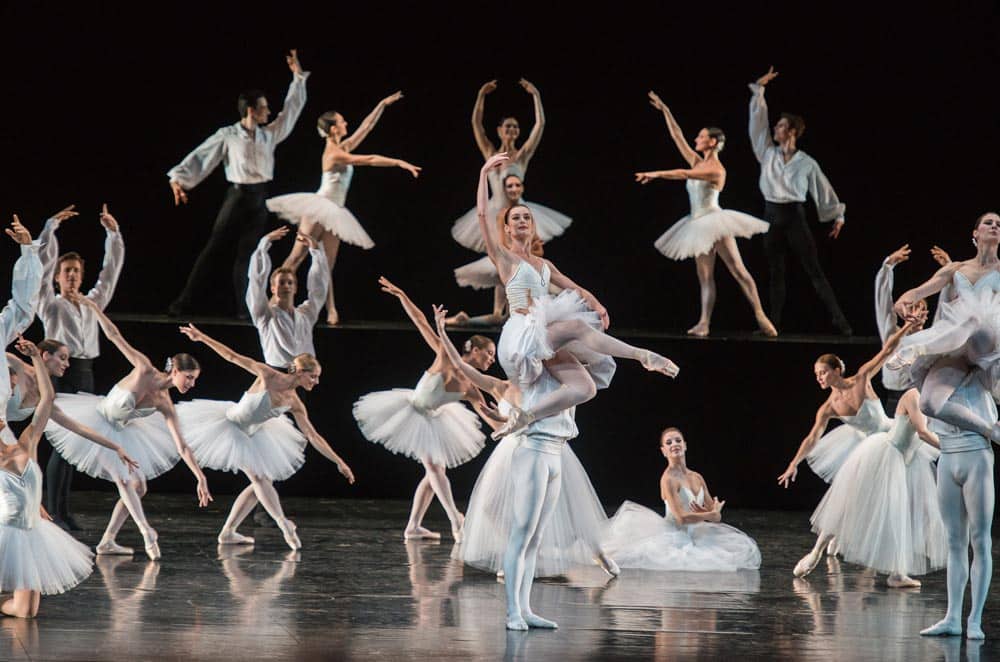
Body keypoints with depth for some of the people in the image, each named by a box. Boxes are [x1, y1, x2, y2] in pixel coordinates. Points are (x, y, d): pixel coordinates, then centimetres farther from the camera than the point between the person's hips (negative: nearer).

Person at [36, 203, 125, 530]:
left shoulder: (92, 303, 19)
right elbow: (43, 263, -2)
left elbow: (111, 270, 18)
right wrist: (52, 226, -7)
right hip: (61, 374, -5)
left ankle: (63, 510, 7)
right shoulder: (51, 304, 6)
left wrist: (113, 233, 11)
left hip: (85, 375, 5)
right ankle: (52, 512, -10)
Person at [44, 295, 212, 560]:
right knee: (123, 478, -16)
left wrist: (200, 478, -16)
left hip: (120, 433, 6)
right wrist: (92, 307, -22)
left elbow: (182, 447, -9)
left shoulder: (165, 405, -10)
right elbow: (114, 336, -19)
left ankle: (107, 541, 9)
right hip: (98, 423, -6)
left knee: (138, 488, 3)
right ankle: (146, 531, -20)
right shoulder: (144, 369, -22)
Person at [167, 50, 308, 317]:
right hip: (238, 195, -5)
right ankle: (184, 302, -3)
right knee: (214, 249, -5)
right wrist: (179, 179, -14)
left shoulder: (269, 134, 11)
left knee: (247, 253, 3)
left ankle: (243, 306, 2)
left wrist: (298, 77, 16)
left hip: (259, 199, 5)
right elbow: (201, 156, -5)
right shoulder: (228, 136, -4)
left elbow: (292, 109, 18)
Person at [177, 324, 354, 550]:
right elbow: (233, 357, -18)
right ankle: (284, 524, -14)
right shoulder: (268, 376, -23)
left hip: (250, 435, 7)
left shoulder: (295, 404, -7)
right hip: (231, 427, -7)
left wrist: (339, 462, -6)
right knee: (259, 477, -13)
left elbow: (313, 436, -3)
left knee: (263, 482, 6)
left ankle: (228, 532, 12)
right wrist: (201, 337, -18)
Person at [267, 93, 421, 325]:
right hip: (319, 209, -9)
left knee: (327, 266, 3)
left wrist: (382, 105, 16)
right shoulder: (334, 154, -16)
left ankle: (331, 312, -2)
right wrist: (400, 163, -24)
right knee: (297, 257, -8)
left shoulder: (343, 148, 10)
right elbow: (370, 160, -21)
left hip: (333, 214, 9)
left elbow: (366, 127, 16)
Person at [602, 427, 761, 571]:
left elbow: (716, 517, 9)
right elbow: (682, 517, -21)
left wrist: (704, 513, -15)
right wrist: (710, 514, -8)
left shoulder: (697, 478, 10)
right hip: (673, 540, -7)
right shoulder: (669, 479, -13)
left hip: (692, 538, 7)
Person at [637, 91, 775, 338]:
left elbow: (684, 174, -25)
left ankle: (760, 317, -11)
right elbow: (677, 136, 11)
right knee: (705, 277, 2)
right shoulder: (697, 162, 9)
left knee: (738, 270, -9)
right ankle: (704, 322, -3)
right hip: (699, 224, 8)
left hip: (714, 222, -8)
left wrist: (657, 174, -26)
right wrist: (664, 110, 10)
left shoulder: (716, 170, -14)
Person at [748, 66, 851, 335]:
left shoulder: (806, 163, -1)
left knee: (814, 270, -5)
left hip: (794, 217, -4)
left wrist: (837, 215, 7)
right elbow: (758, 121, 6)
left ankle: (839, 320, -6)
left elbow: (823, 189, 6)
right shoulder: (768, 153, 7)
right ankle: (774, 322, 9)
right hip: (771, 215, 4)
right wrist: (759, 89, 4)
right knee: (776, 272, 7)